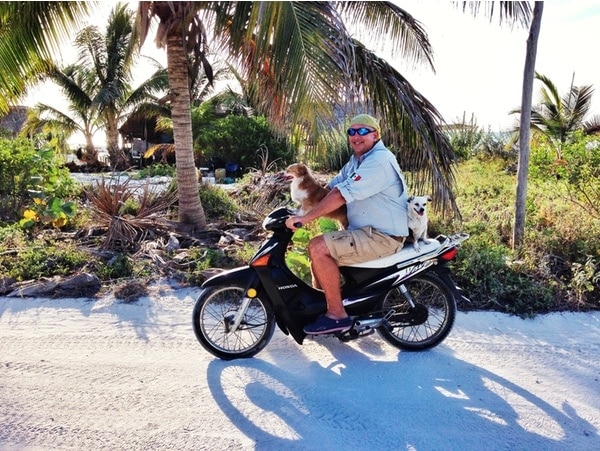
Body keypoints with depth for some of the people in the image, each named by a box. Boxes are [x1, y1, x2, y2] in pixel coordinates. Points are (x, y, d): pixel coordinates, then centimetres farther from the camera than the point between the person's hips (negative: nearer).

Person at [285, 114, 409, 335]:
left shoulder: (379, 161, -18)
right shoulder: (356, 160, 15)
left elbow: (341, 195, -25)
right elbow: (331, 188, 12)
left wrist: (305, 218, -23)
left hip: (383, 237, -10)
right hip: (366, 231, 11)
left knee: (318, 247, -21)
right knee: (317, 246, 15)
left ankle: (337, 315, -11)